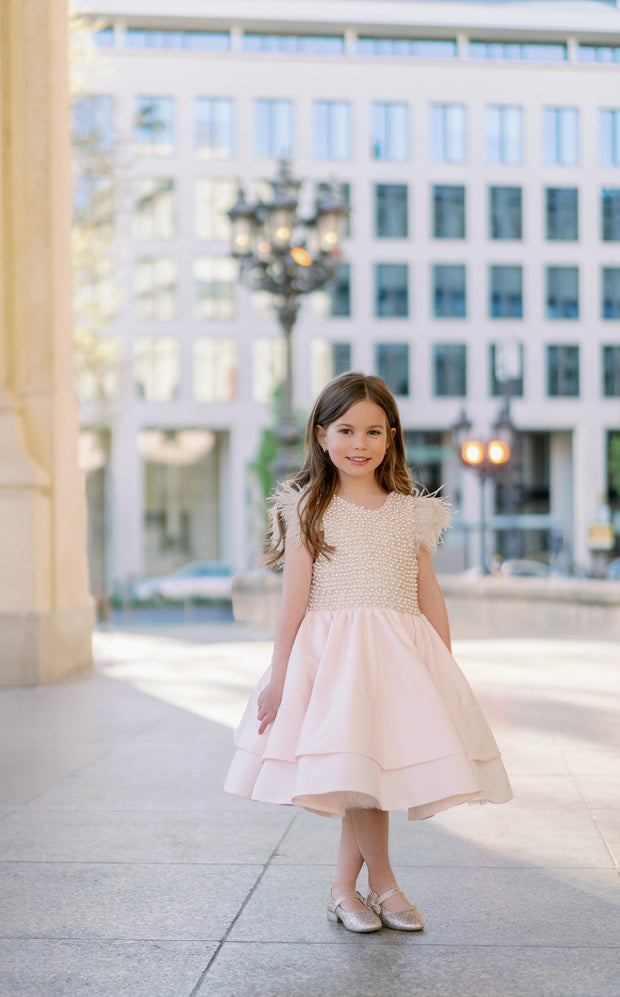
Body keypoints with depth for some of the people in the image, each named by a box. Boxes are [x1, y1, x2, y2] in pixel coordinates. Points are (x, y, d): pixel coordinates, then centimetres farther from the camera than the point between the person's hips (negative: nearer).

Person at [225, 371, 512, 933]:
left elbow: (430, 596, 11)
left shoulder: (412, 512, 9)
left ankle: (344, 889, 16)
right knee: (356, 771, -9)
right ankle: (381, 883, 9)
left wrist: (444, 673, 8)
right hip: (332, 655, -3)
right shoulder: (308, 508, 1)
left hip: (400, 656, 3)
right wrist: (279, 675, -2)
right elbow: (294, 598, -1)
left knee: (373, 774, 2)